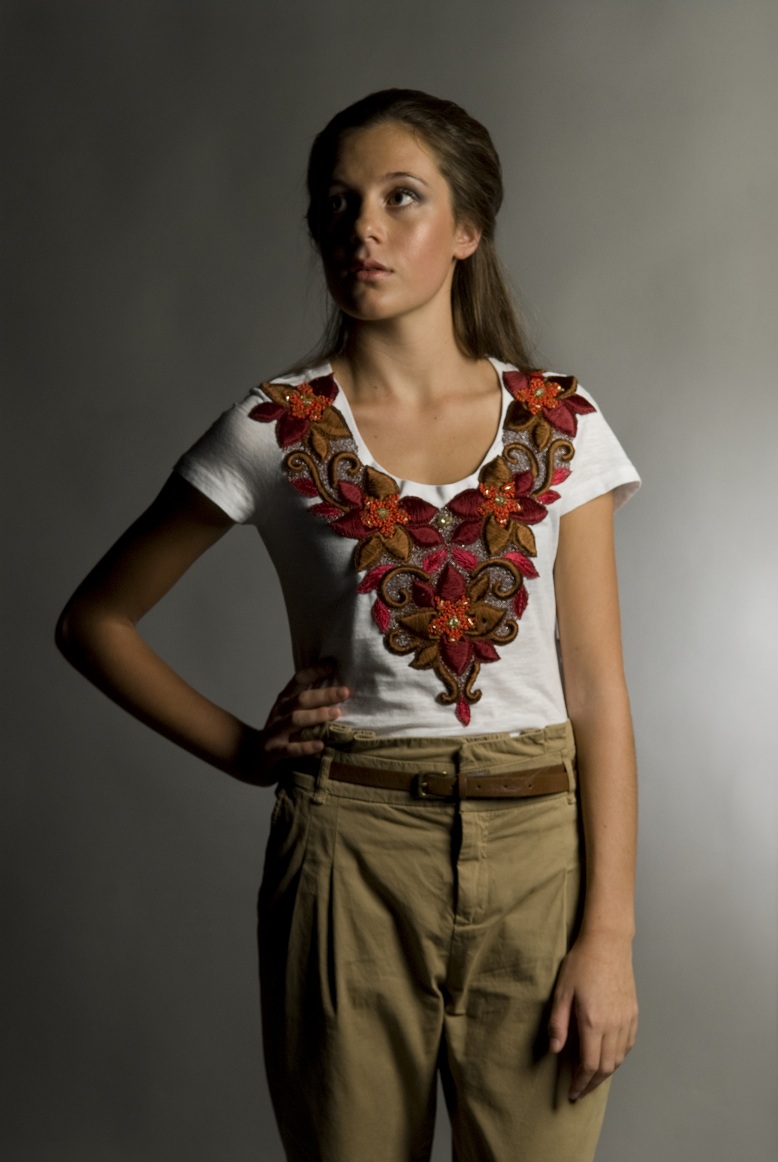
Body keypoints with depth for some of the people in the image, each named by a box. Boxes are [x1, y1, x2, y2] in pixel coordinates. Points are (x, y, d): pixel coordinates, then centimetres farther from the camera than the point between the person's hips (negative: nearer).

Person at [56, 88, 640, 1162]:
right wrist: (242, 751, -1)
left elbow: (597, 690, 0)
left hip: (539, 845, 1)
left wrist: (609, 933, -4)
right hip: (350, 851, -1)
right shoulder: (273, 431, -2)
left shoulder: (561, 425, 1)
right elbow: (94, 620, 7)